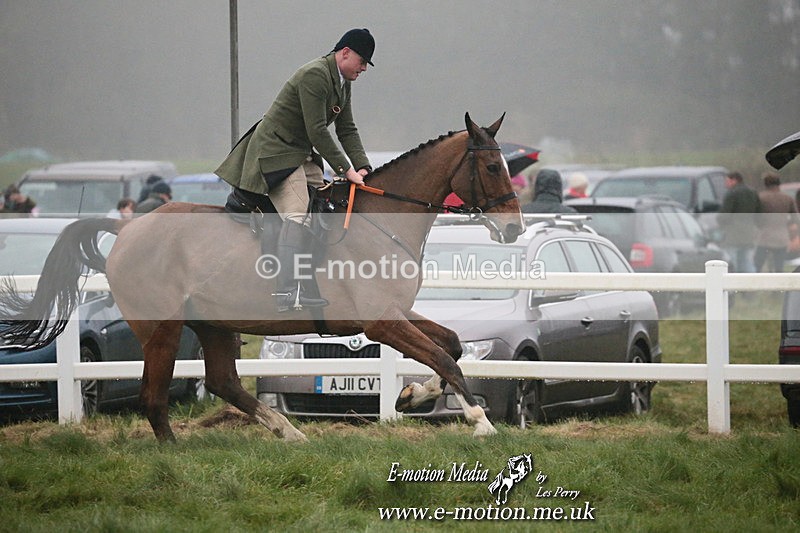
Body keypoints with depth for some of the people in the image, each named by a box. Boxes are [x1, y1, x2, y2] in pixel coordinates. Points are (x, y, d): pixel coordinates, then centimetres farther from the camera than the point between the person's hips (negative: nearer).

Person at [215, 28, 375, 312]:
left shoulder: (342, 82, 11)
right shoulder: (315, 76, -22)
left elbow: (347, 129, 12)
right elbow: (317, 131, -25)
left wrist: (362, 167, -2)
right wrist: (345, 169, -23)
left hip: (302, 154, 11)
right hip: (276, 152, -11)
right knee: (299, 216, -22)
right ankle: (288, 293, -29)